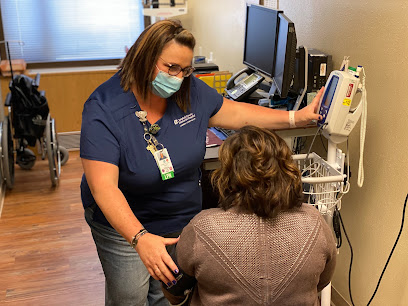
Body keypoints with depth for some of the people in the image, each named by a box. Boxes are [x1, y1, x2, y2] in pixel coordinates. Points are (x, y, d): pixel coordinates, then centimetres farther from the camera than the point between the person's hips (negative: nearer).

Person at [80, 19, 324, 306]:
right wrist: (140, 238, -44)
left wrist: (299, 117, -2)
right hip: (125, 225, -4)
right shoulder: (104, 109, -25)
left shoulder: (191, 91, -9)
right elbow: (104, 186, -32)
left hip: (183, 221, 4)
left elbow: (237, 113, 4)